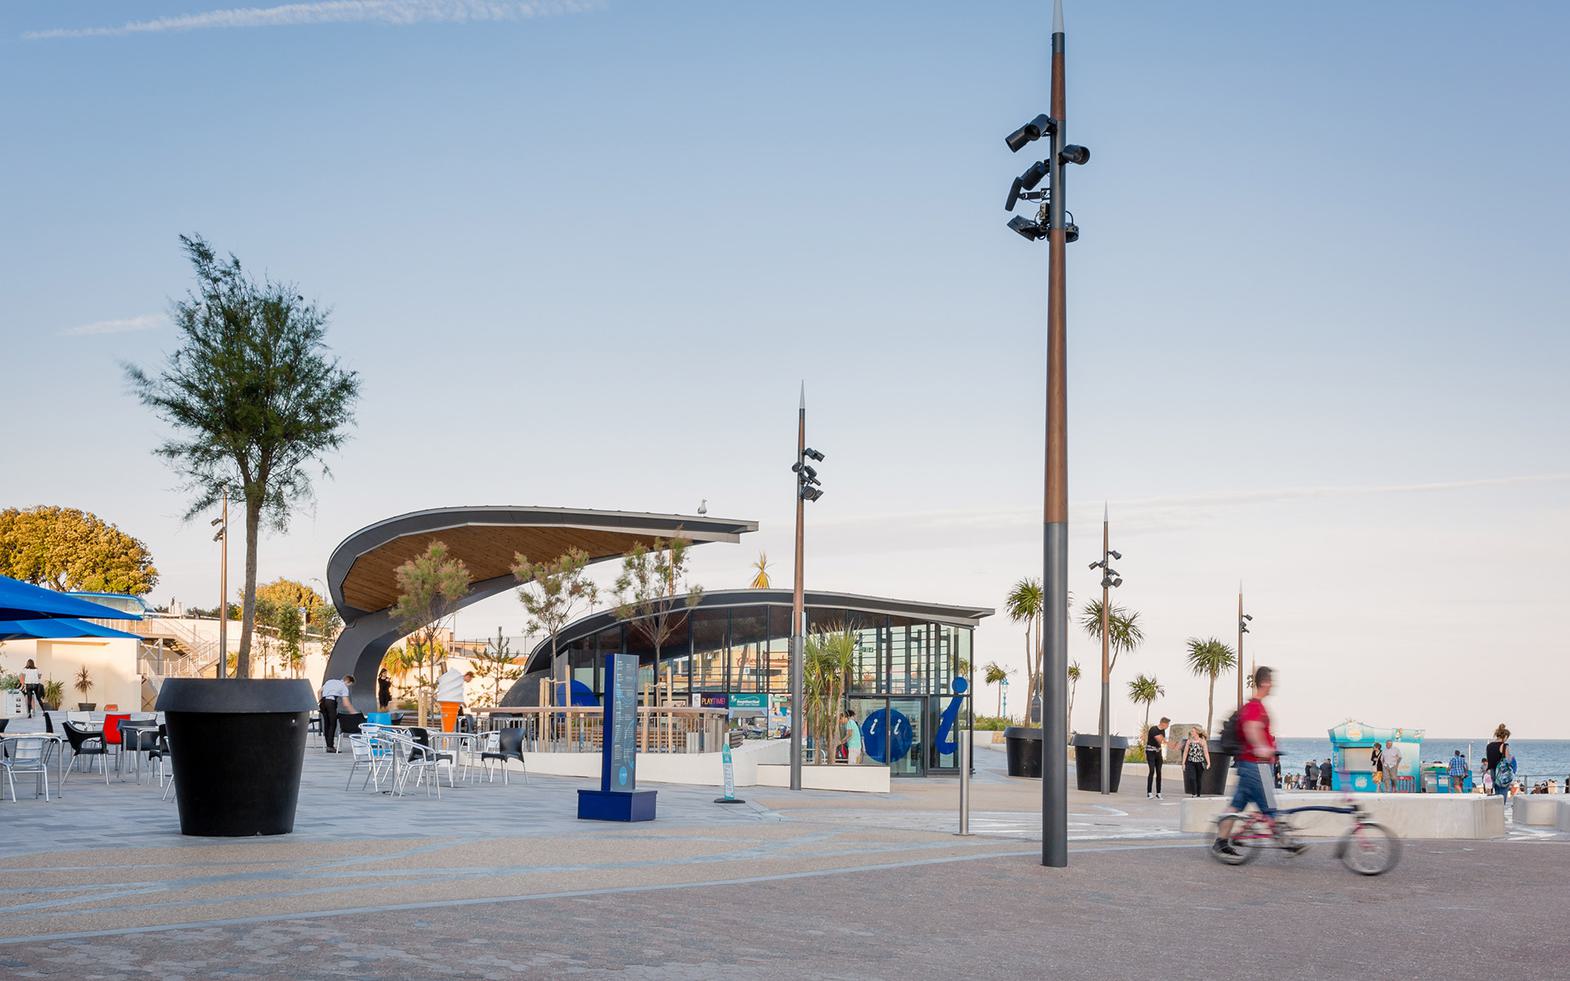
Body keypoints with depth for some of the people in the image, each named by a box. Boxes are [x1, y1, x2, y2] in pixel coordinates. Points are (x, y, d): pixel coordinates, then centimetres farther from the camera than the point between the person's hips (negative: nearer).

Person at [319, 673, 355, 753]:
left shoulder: (330, 681, 25)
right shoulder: (344, 687, 5)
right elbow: (346, 704, -3)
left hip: (323, 702, 7)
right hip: (331, 702, -7)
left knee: (326, 724, 11)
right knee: (333, 724, -2)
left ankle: (328, 745, 13)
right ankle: (330, 746, -7)